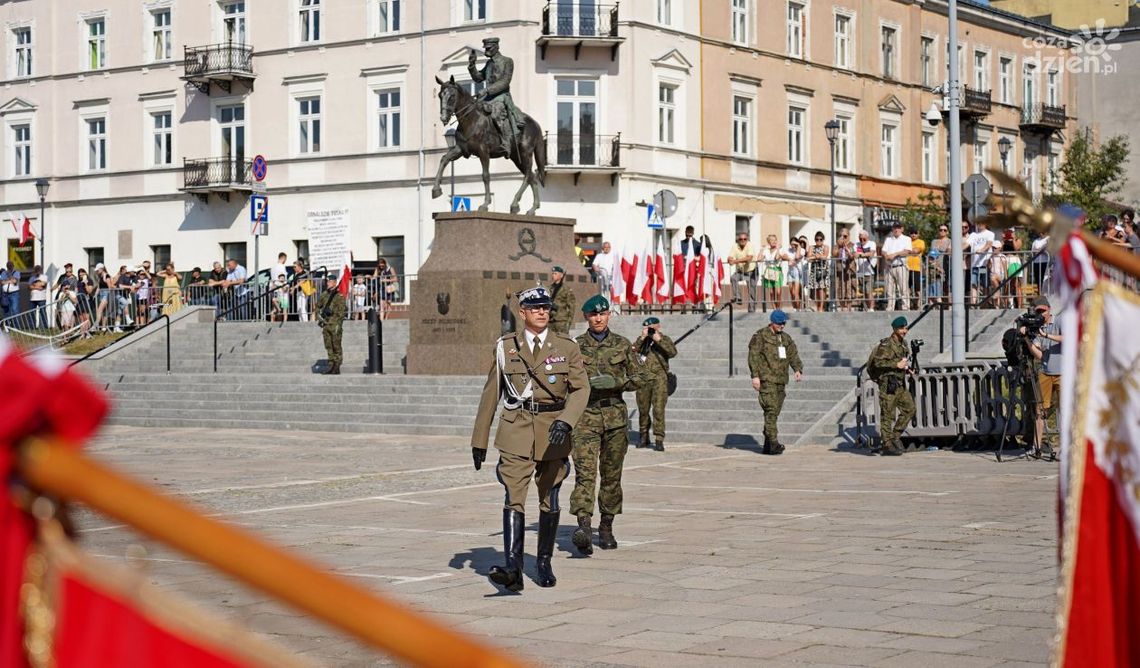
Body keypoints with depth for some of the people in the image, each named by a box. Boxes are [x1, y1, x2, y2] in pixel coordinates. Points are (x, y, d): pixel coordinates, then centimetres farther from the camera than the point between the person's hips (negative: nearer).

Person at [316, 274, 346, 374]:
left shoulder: (339, 295, -8)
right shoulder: (325, 295, 13)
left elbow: (342, 310, -13)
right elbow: (318, 306, 26)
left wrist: (338, 325, -17)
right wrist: (318, 316, 10)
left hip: (335, 324, -7)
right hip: (326, 324, 7)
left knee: (336, 347, -3)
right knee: (328, 346, 7)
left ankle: (337, 368, 0)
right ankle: (331, 366, 12)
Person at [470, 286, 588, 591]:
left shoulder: (566, 347, 4)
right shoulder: (505, 347, 5)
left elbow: (581, 387, -4)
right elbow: (491, 394, 10)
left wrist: (566, 420, -23)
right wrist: (480, 439, 10)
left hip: (553, 433, 1)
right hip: (516, 431, -1)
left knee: (549, 500, 10)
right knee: (514, 497, -14)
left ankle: (544, 564, 25)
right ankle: (512, 568, -23)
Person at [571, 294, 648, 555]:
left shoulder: (622, 344, 7)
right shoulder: (576, 346, 4)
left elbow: (640, 376, 6)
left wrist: (615, 382, -9)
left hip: (615, 415, 2)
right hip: (585, 415, -2)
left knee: (612, 474, 8)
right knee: (585, 472, -16)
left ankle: (606, 527, 22)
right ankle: (583, 527, -28)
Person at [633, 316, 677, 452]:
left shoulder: (664, 339, 7)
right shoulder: (641, 340, 13)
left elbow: (673, 353, -10)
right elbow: (633, 350, -4)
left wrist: (659, 339, -14)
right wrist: (642, 338, -11)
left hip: (659, 379, -3)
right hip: (643, 379, 3)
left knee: (658, 409, -11)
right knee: (643, 410, 8)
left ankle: (659, 440, -11)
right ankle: (644, 437, 22)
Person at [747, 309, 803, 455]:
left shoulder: (786, 338, 20)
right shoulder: (760, 336, -1)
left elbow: (793, 355, 14)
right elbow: (753, 356, -7)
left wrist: (798, 369, -5)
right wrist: (755, 375, -16)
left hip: (781, 381, 7)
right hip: (766, 379, -7)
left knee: (775, 412, 7)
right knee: (771, 410, -17)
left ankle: (767, 446, 12)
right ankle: (773, 443, -22)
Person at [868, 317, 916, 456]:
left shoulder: (903, 344, 13)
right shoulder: (886, 345, -14)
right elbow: (877, 362, -24)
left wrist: (907, 367, 9)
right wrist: (897, 365, -23)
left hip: (900, 384, 9)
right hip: (888, 383, -9)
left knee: (909, 409, 6)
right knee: (888, 415, -5)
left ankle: (896, 436, 16)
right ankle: (888, 446, -1)